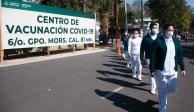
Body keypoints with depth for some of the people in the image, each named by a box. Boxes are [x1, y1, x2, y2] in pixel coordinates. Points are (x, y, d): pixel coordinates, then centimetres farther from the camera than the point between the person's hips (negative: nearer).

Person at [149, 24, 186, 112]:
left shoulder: (176, 41, 8)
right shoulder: (157, 41, -9)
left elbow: (179, 55, 11)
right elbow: (153, 57, -9)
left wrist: (182, 68, 9)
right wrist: (152, 70, -11)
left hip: (173, 71, 5)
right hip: (161, 71, -5)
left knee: (172, 88, 12)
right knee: (162, 91, 4)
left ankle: (162, 97, 43)